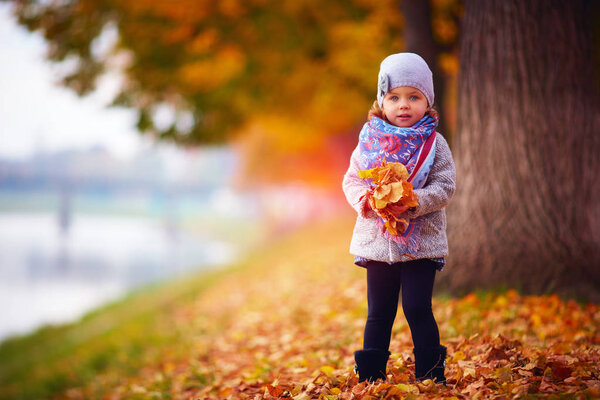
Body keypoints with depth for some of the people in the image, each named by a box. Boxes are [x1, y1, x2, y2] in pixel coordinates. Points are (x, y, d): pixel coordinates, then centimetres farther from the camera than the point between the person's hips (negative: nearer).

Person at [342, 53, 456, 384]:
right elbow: (351, 180, 7)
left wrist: (413, 202, -23)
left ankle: (430, 372, 12)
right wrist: (363, 199, -14)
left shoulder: (434, 144, -2)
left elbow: (444, 187, -7)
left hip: (421, 241, -2)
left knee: (418, 308, -3)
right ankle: (371, 375, 19)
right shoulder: (370, 141, 3)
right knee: (378, 313, 9)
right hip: (378, 240, 2)